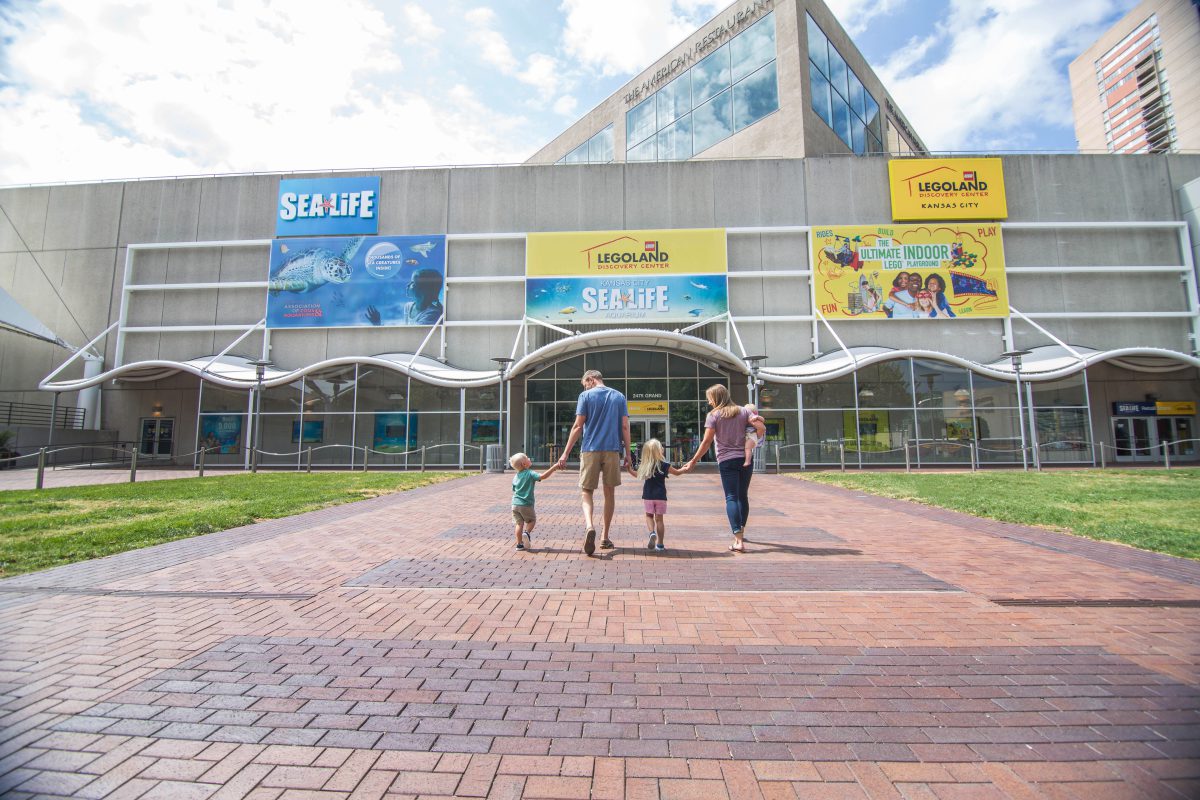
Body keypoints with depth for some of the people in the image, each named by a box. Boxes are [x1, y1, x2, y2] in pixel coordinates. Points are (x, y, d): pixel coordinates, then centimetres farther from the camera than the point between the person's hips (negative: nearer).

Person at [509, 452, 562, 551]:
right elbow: (543, 476, -25)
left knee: (519, 523, 11)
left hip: (515, 504, 5)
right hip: (526, 504, -5)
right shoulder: (530, 474, -11)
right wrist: (553, 468, -22)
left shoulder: (515, 477, 9)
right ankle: (527, 533, -7)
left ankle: (519, 544, 12)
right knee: (532, 520, 16)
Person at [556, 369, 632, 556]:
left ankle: (590, 526, -23)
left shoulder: (586, 396, 2)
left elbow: (578, 427, -4)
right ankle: (605, 537, 19)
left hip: (590, 450, -3)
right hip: (613, 450, 3)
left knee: (586, 492, 4)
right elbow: (625, 427, 5)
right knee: (609, 493, 12)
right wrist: (627, 453, 10)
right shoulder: (619, 396, 11)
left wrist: (565, 453, -1)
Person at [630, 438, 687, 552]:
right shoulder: (664, 465, -7)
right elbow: (677, 472, 10)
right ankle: (660, 544, 11)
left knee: (649, 515, 17)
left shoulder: (644, 466, -5)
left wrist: (629, 469, 29)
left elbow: (637, 474, 14)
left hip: (647, 496, 1)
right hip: (660, 496, -1)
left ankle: (652, 533, -10)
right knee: (659, 518, 7)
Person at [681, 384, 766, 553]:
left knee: (731, 498, -5)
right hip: (745, 459, 4)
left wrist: (693, 462, -4)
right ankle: (741, 533, 33)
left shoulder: (713, 415, -4)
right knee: (743, 496, 17)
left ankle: (739, 541, -14)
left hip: (726, 461, -4)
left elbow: (707, 442, -9)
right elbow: (761, 428, -3)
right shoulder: (743, 411, 8)